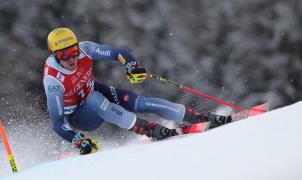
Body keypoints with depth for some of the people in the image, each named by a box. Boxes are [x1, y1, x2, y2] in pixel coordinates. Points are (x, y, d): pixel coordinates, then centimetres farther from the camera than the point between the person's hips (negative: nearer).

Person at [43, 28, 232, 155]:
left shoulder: (84, 49, -21)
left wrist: (133, 67, -35)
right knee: (95, 99, -38)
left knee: (143, 103, -13)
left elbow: (118, 54, -15)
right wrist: (81, 142, -40)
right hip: (77, 117, -4)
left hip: (95, 92, 4)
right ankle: (149, 129, -41)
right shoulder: (52, 80, -31)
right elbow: (57, 123, -30)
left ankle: (206, 118, -10)